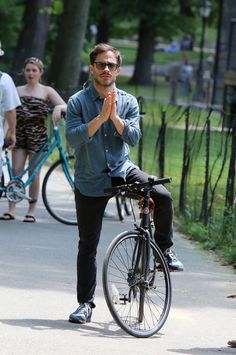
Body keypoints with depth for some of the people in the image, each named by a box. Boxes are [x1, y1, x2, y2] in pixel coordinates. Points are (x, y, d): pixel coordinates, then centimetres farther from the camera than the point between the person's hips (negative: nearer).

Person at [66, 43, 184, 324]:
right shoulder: (78, 102, -5)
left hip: (121, 171, 1)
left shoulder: (128, 102, 1)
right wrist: (100, 117, -24)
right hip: (90, 181, -1)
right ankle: (85, 304, 13)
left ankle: (164, 249, -2)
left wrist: (115, 117, -23)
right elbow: (73, 138, -17)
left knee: (163, 196, -26)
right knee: (88, 245, 3)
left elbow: (133, 137, -10)